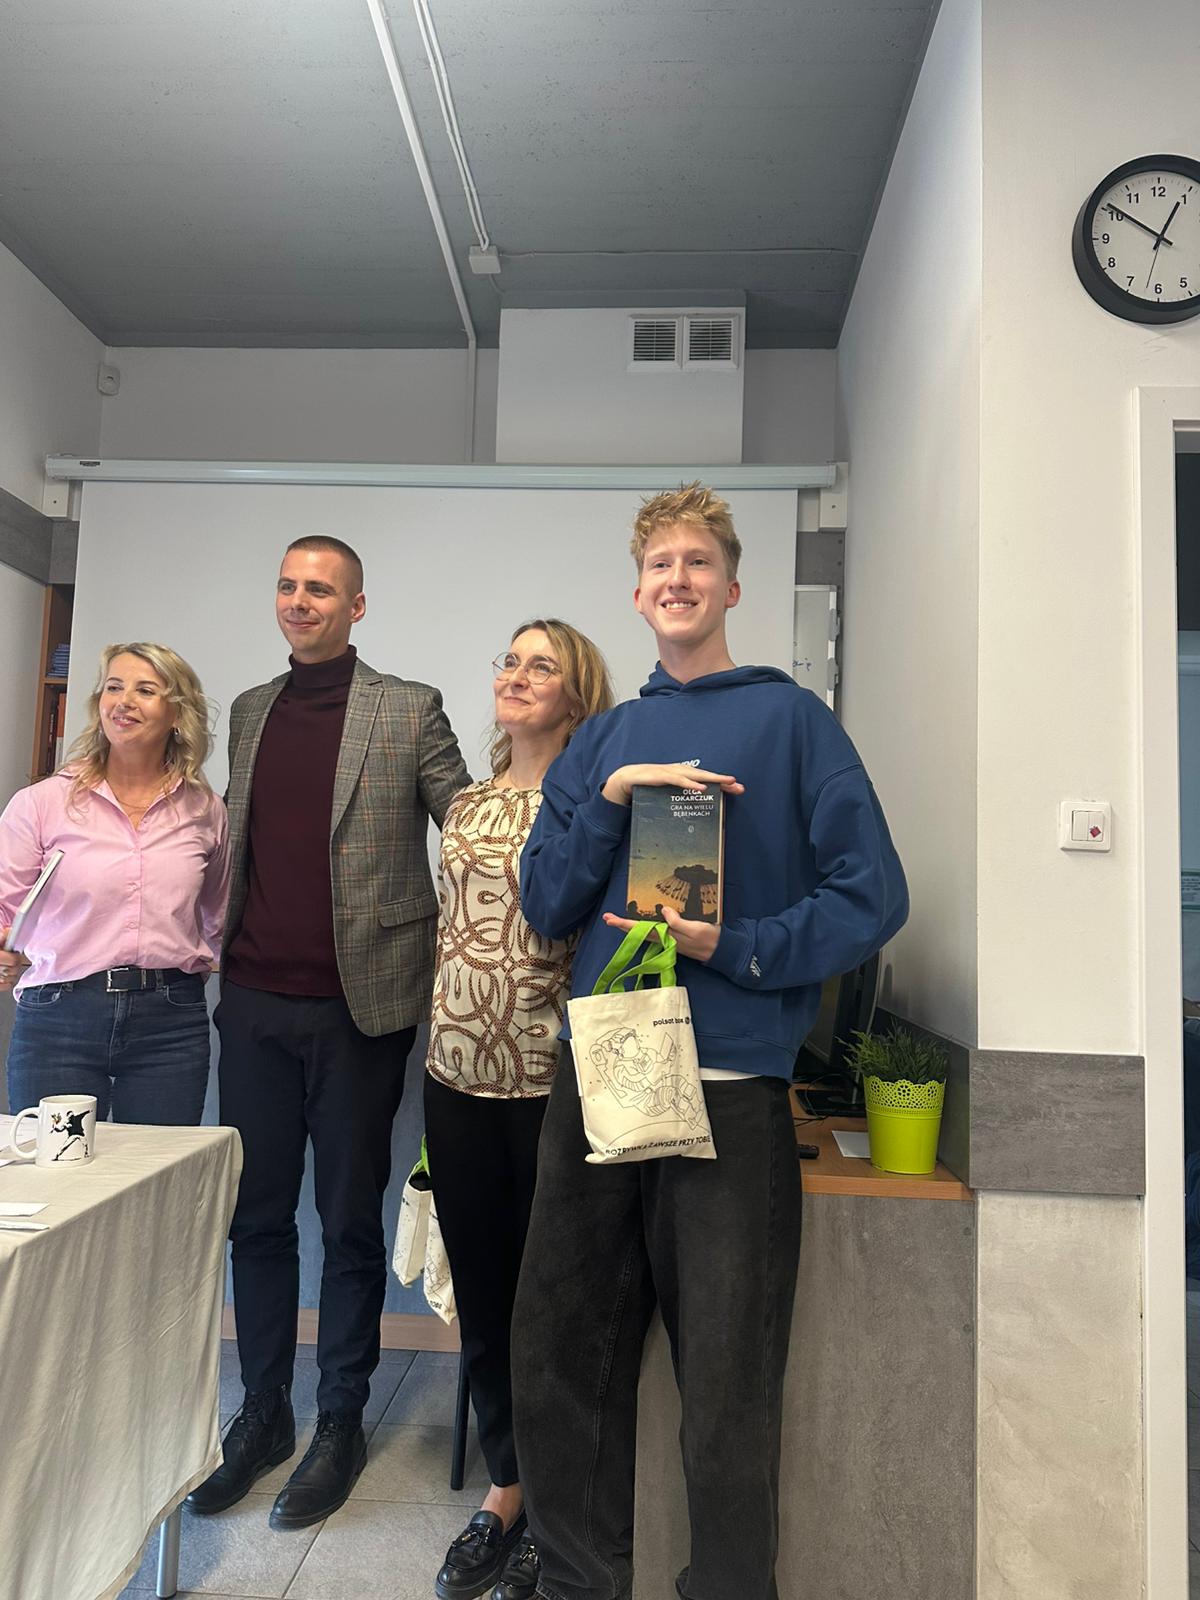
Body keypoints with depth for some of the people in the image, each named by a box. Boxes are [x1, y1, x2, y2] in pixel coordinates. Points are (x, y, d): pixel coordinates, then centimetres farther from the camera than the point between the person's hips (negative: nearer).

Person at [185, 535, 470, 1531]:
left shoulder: (410, 709, -3)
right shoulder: (248, 711, 12)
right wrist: (227, 942, 14)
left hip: (360, 1003, -4)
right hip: (255, 1002, 5)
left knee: (350, 1221, 9)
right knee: (257, 1215, 13)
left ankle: (341, 1424, 26)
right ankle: (263, 1412, 32)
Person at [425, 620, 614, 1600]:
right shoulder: (467, 806, 13)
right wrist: (441, 1051, 15)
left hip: (548, 1077, -5)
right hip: (459, 1075, 6)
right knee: (480, 1287, 15)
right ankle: (505, 1496, 34)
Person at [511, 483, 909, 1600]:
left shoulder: (790, 719, 1)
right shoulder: (602, 740, 14)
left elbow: (870, 896, -5)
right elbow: (547, 905, 7)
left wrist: (734, 950, -15)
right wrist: (611, 798, -7)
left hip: (732, 1092, -4)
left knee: (727, 1386, 8)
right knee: (559, 1359, 14)